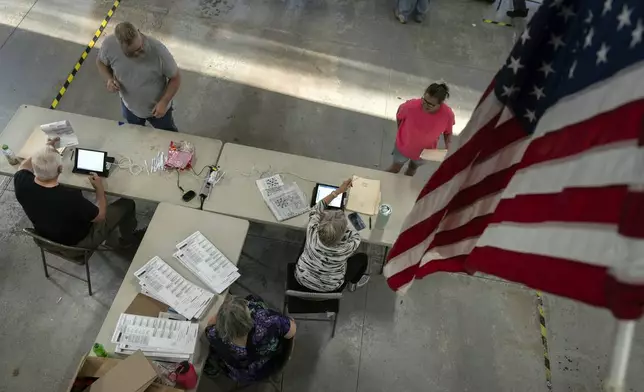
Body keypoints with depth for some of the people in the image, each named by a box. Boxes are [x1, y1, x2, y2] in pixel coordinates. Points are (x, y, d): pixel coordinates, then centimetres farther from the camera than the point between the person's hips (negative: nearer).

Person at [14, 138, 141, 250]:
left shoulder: (22, 183, -25)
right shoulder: (70, 199, -42)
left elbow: (25, 165, 2)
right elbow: (101, 216, -21)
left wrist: (46, 149, 9)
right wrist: (99, 188, -9)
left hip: (47, 236, 6)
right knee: (127, 204, 7)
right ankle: (128, 238, 35)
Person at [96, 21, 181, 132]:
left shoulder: (158, 50, -35)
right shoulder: (109, 45, -27)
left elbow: (175, 78, -20)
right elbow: (100, 62, -3)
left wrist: (164, 102, -29)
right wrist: (109, 79, -23)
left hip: (158, 107, -3)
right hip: (130, 107, 3)